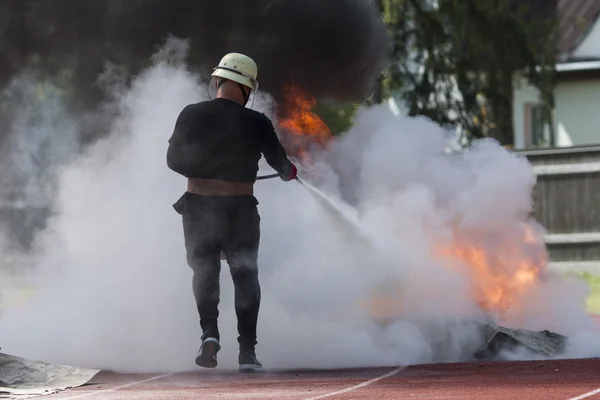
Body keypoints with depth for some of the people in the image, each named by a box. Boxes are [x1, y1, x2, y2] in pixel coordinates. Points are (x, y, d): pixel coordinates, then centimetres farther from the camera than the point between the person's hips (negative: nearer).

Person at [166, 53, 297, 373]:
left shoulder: (192, 115, -5)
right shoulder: (256, 123, -8)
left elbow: (174, 160, 2)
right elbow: (280, 162, 3)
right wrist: (290, 172, 27)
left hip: (197, 207, 1)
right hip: (240, 210, -1)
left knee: (204, 271, 18)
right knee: (245, 276, 12)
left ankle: (209, 331, -6)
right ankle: (247, 352, 5)